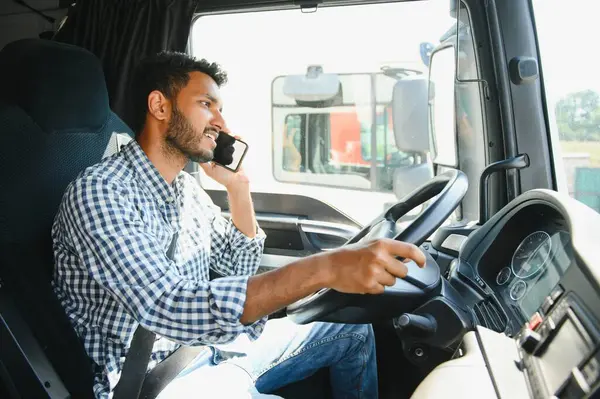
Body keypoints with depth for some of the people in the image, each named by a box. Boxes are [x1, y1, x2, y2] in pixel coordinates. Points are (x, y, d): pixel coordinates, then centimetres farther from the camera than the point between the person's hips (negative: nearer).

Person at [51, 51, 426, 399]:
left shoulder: (186, 186, 6)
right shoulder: (98, 192, -21)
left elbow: (240, 268, 14)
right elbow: (170, 309, -35)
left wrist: (238, 186, -1)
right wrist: (322, 269, -43)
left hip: (206, 348, 8)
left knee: (353, 332, 10)